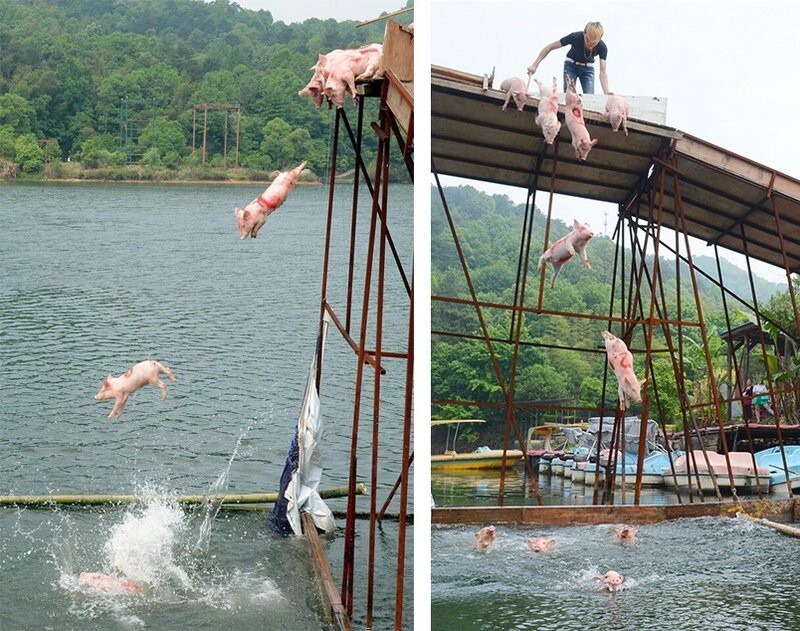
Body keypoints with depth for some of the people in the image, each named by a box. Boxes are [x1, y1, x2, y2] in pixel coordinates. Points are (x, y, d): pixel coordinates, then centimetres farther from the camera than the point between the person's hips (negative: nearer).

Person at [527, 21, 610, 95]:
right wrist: (535, 65, -23)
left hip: (588, 68, 1)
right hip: (571, 66, -1)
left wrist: (606, 93, -46)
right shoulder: (575, 37, -32)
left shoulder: (602, 47, -28)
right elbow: (549, 48, -22)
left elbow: (602, 73, -31)